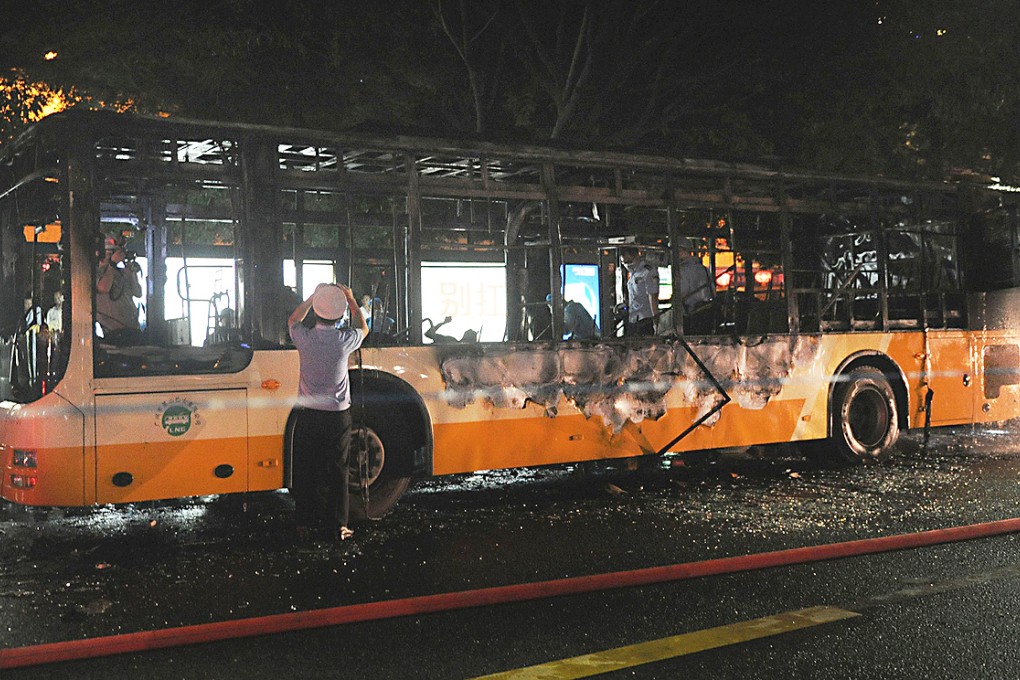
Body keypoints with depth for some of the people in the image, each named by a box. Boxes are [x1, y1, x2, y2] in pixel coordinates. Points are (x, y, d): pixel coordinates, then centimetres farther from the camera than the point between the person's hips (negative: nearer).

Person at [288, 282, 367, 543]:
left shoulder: (304, 338, -12)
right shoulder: (345, 340, -14)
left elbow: (293, 320, 14)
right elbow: (363, 328, 12)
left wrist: (313, 296, 18)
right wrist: (351, 300, 18)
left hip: (308, 414, 1)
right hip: (338, 416, -1)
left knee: (305, 470, 11)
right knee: (338, 470, 8)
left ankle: (304, 522, 18)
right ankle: (338, 526, 11)